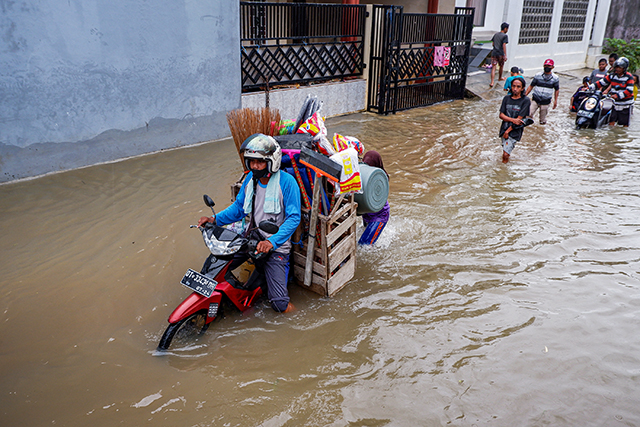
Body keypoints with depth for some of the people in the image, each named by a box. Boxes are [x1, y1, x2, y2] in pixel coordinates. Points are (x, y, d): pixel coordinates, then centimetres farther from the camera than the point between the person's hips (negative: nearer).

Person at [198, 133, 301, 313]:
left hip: (276, 245, -6)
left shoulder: (287, 182, -17)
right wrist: (215, 219, -4)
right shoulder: (251, 178, 3)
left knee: (279, 304, -15)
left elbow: (294, 217, -20)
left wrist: (272, 242, -32)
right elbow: (239, 207, 12)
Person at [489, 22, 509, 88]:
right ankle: (500, 78, 40)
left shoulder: (495, 34, 11)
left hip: (494, 53, 4)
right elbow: (504, 45, -15)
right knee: (501, 66, 20)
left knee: (493, 67, -3)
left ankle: (492, 82, -16)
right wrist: (505, 55, -16)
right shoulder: (505, 36, -7)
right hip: (501, 54, -4)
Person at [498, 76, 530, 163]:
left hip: (515, 131, -4)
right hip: (504, 128, 4)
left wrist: (508, 131, -11)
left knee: (506, 154, -12)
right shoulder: (506, 98, 5)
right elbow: (501, 115, 1)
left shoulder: (526, 101, -8)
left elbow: (519, 119, -10)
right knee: (505, 153, 10)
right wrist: (512, 120, -18)